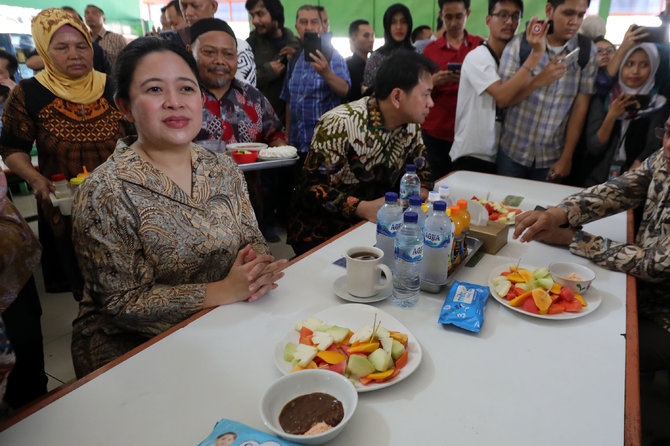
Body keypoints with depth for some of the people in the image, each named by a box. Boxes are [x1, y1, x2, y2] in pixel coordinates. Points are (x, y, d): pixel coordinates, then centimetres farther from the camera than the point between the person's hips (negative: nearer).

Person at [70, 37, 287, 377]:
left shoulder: (224, 170, 2)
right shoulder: (104, 193, -15)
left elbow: (254, 242, 7)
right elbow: (122, 303, -15)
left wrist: (259, 268, -17)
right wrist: (223, 291, -24)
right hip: (133, 346, -4)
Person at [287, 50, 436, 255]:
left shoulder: (411, 126, 2)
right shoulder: (340, 124, -20)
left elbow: (420, 169, 14)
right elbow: (313, 186, -21)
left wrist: (422, 194, -8)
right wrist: (363, 208, -31)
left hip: (374, 228, 6)